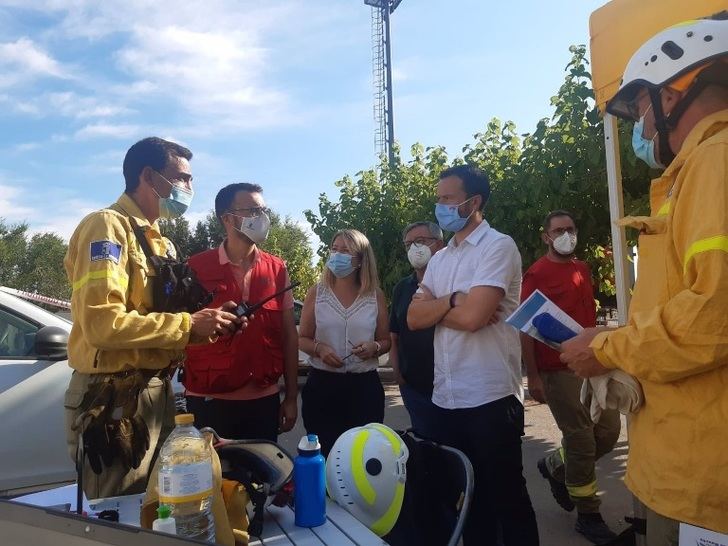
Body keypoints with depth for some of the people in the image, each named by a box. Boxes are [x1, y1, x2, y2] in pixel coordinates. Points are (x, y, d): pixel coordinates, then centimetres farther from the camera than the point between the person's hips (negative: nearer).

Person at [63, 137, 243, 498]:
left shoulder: (157, 240, 15)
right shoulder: (107, 225, -14)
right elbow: (101, 323, -27)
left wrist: (207, 322, -2)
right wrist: (188, 325, -20)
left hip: (158, 392, 9)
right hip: (115, 398, -9)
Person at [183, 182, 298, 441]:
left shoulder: (277, 269, 3)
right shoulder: (196, 267, -6)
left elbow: (289, 335, 5)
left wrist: (291, 396, 5)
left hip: (265, 400, 3)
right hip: (209, 401, -2)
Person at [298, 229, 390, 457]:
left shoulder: (375, 295, 2)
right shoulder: (316, 292, 2)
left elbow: (386, 341, 10)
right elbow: (302, 339, 6)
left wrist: (374, 347, -12)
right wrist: (319, 348, -14)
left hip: (364, 386, 0)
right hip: (322, 385, 0)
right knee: (322, 454, 7)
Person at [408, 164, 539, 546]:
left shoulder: (498, 246, -9)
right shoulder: (438, 260, 13)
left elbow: (473, 316, -21)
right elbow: (414, 318, 4)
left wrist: (435, 306, -4)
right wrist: (453, 301, -10)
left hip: (490, 398, -7)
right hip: (446, 399, 7)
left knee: (506, 498, 10)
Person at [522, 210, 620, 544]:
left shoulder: (583, 269, 13)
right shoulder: (536, 274, -9)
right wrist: (533, 377, -16)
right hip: (558, 369, -7)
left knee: (609, 431, 10)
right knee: (580, 439, 0)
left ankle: (556, 466, 32)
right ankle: (588, 514, 19)